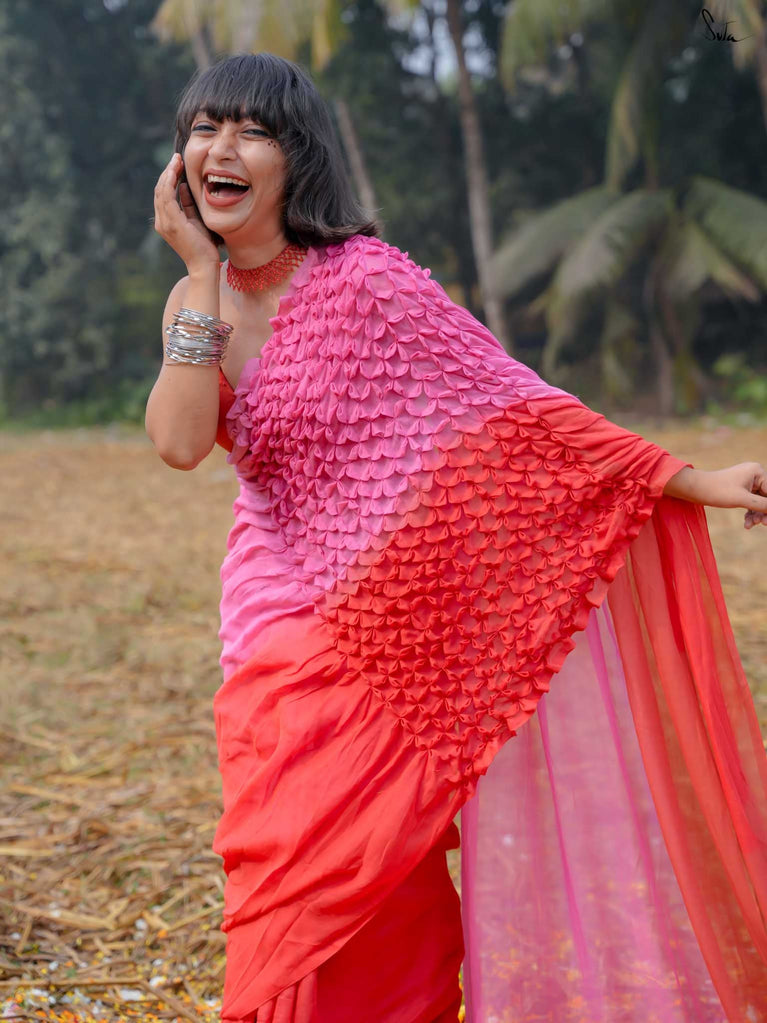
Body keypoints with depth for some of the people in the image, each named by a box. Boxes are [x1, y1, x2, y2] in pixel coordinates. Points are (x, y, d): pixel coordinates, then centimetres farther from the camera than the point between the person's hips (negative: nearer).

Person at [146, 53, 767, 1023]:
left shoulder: (364, 280, -13)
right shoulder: (198, 302, 5)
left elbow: (511, 403, -14)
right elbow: (180, 442, -12)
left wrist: (688, 479, -19)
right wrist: (202, 271, -12)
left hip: (364, 640, -5)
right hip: (274, 633, 5)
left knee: (347, 902, -1)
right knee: (288, 891, 10)